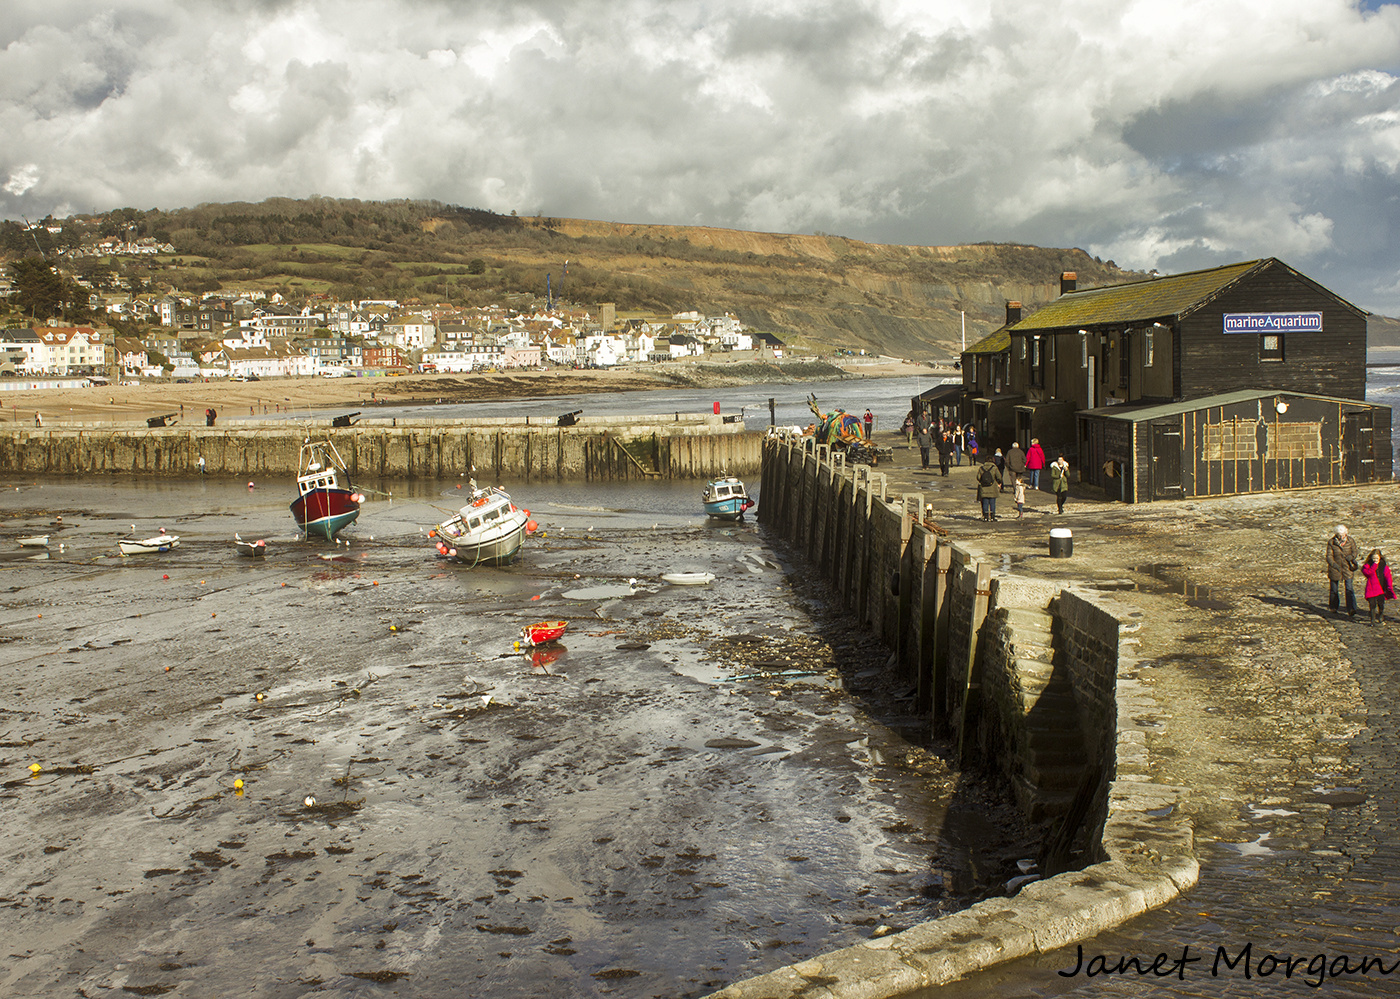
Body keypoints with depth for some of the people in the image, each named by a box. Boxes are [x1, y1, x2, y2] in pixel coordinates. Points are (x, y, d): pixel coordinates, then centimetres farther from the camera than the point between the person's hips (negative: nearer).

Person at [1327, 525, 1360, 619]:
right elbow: (1329, 556, -10)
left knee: (1349, 589, -10)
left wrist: (1351, 556, -21)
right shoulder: (1331, 542, -8)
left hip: (1347, 568, 0)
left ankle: (1351, 610, -13)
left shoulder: (1350, 541, -3)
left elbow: (1355, 552, 3)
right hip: (1335, 568, 0)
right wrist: (1334, 565, -29)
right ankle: (1334, 607, 31)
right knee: (1333, 589, 11)